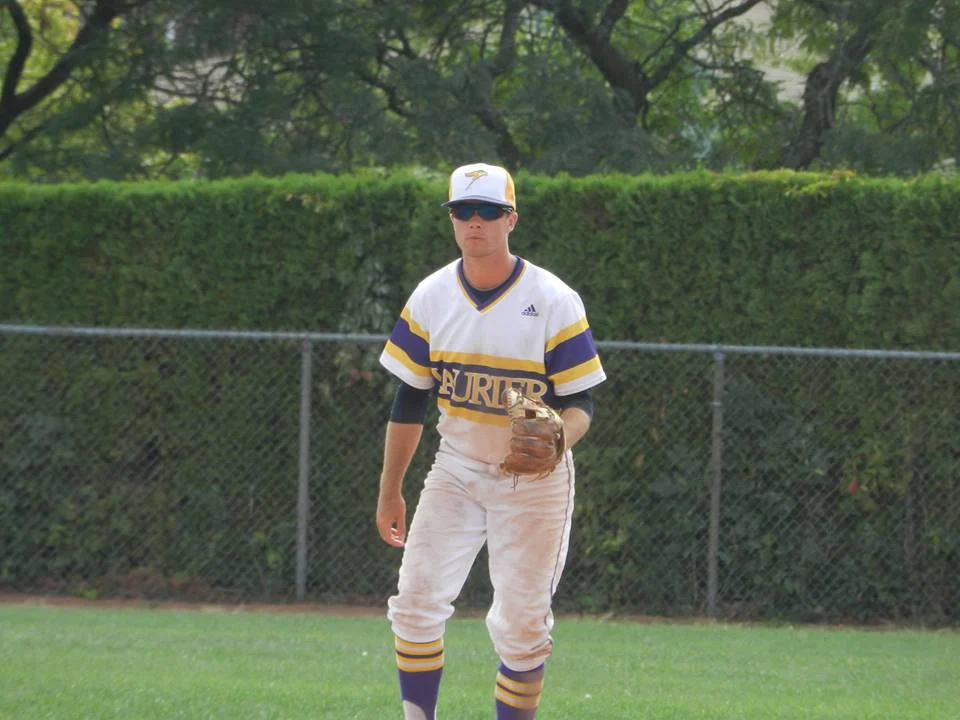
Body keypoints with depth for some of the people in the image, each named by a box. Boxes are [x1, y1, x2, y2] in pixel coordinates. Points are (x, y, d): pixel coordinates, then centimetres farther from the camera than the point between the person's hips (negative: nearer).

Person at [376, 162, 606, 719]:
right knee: (417, 600, -9)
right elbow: (410, 402, 8)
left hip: (534, 483, -3)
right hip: (456, 474, 3)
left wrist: (557, 439, -32)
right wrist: (390, 491, 8)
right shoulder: (431, 298, 0)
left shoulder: (554, 302, -12)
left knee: (522, 624, -1)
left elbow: (580, 402, -9)